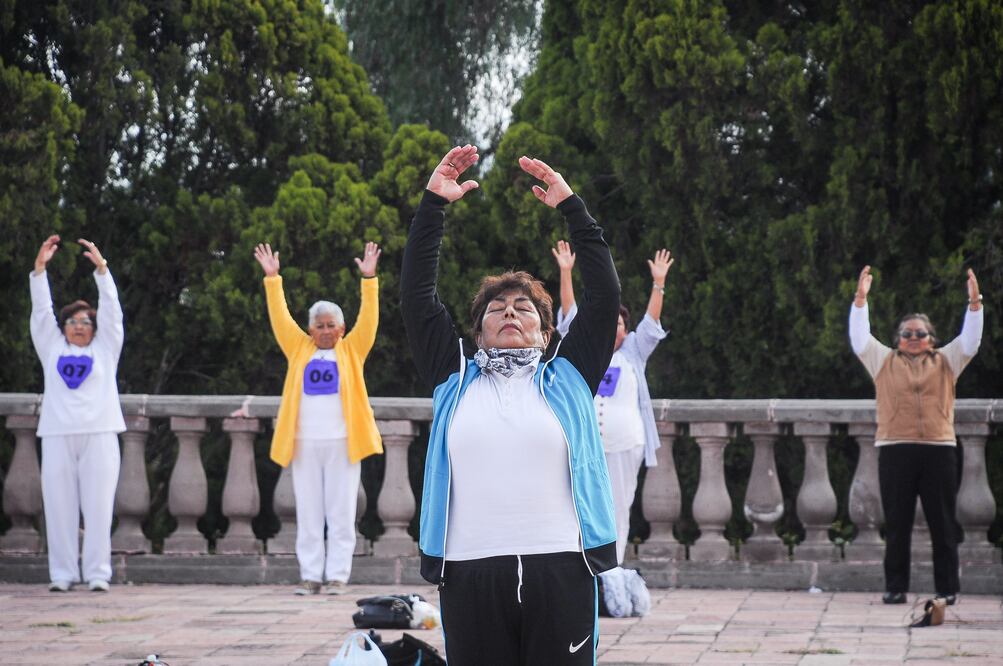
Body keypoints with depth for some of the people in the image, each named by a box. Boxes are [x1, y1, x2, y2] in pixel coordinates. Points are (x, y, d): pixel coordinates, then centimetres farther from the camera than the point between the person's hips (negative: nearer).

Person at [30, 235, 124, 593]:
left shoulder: (105, 349, 15)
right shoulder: (52, 348, 18)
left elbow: (110, 308, 7)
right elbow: (41, 309, 11)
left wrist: (101, 268, -4)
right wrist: (40, 267, 2)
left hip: (99, 434, -1)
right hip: (58, 435, 1)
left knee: (98, 506, -4)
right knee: (59, 506, -1)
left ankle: (97, 574, -2)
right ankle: (62, 574, 3)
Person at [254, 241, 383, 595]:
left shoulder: (351, 350, 9)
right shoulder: (299, 349, 13)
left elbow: (368, 318, 1)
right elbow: (280, 317, 9)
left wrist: (369, 280, -8)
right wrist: (272, 279, 2)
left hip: (341, 443, -2)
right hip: (305, 443, 2)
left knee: (341, 512, 0)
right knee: (308, 513, 4)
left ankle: (337, 576, 3)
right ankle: (310, 576, 8)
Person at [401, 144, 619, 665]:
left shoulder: (567, 377, 14)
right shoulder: (456, 379, 16)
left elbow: (605, 294, 9)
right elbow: (416, 295, 12)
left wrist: (570, 206, 6)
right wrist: (433, 203, 7)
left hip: (560, 568, -1)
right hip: (471, 575, 1)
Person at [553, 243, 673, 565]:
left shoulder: (633, 354, 11)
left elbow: (651, 321, 3)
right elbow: (570, 313, 4)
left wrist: (659, 282, -8)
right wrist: (566, 272, -5)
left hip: (624, 445, 0)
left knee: (619, 511, 4)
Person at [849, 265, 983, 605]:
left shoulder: (945, 361, 16)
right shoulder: (884, 361, 14)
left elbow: (969, 341, 6)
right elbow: (860, 338, 6)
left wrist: (974, 302, -5)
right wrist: (860, 299, -4)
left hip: (939, 449, 0)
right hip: (895, 450, 0)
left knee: (943, 523, 2)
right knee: (897, 524, 2)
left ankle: (947, 588, 7)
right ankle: (895, 587, 8)